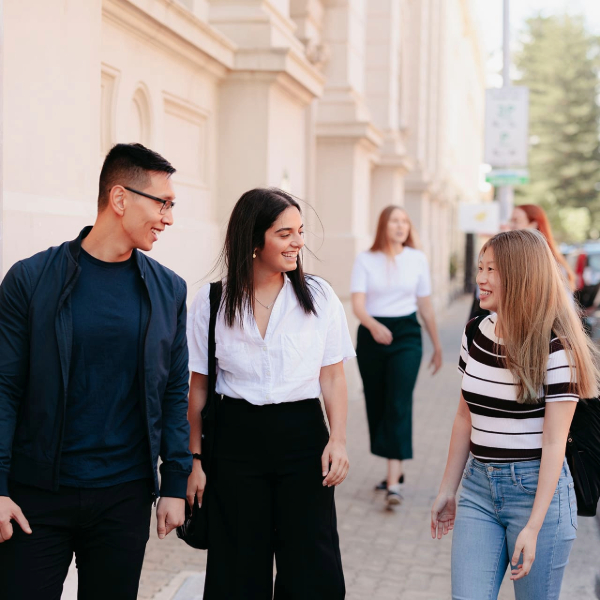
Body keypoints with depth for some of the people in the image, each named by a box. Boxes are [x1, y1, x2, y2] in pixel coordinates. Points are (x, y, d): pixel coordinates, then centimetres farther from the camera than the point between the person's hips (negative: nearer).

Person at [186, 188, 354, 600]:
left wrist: (337, 440, -9)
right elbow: (198, 387, 4)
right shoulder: (212, 301, -1)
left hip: (303, 435, 0)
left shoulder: (319, 296, 0)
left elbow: (333, 378, 3)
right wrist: (195, 460, 4)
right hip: (236, 438, 0)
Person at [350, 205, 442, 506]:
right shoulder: (365, 260, -1)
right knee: (376, 404, 7)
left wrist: (437, 346, 16)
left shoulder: (417, 259, 3)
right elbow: (357, 303, -10)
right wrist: (373, 326, -31)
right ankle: (395, 470, 25)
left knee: (399, 403, -13)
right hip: (371, 335, 1)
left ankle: (393, 483, -17)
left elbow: (425, 306, 12)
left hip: (406, 335, -1)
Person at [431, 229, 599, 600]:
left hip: (537, 487, -5)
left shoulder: (556, 347, -13)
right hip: (479, 486, 5)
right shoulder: (476, 334, 4)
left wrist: (533, 528, -18)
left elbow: (554, 443, -14)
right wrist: (447, 491, 15)